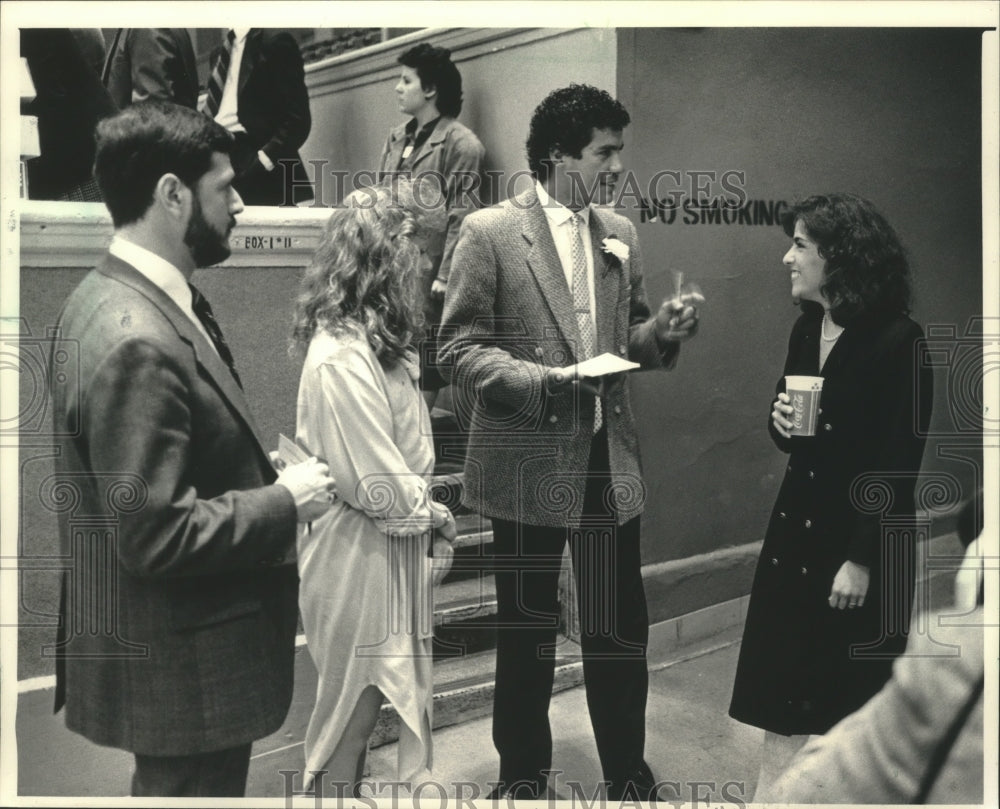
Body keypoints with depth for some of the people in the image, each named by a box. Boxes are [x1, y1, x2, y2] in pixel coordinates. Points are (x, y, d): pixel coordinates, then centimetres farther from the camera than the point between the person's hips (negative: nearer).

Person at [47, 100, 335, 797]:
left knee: (168, 786, 25)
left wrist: (267, 475, 4)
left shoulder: (115, 297, 5)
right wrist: (284, 502, -17)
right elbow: (156, 536, -28)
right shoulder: (136, 342, -27)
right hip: (183, 676, -10)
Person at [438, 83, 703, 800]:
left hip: (610, 462, 5)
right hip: (528, 464, -4)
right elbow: (459, 349, -9)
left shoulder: (620, 234, 10)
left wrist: (662, 331, -4)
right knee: (527, 634, 11)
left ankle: (628, 773, 30)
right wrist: (543, 380, -23)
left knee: (622, 628, 10)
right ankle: (523, 776, 31)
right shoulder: (489, 232, -7)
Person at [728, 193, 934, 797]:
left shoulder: (897, 342, -16)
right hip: (798, 529, 7)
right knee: (783, 692, 10)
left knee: (849, 695, 10)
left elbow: (899, 466, -16)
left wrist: (862, 559, -17)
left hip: (863, 541, -6)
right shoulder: (806, 330, 6)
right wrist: (782, 422, -7)